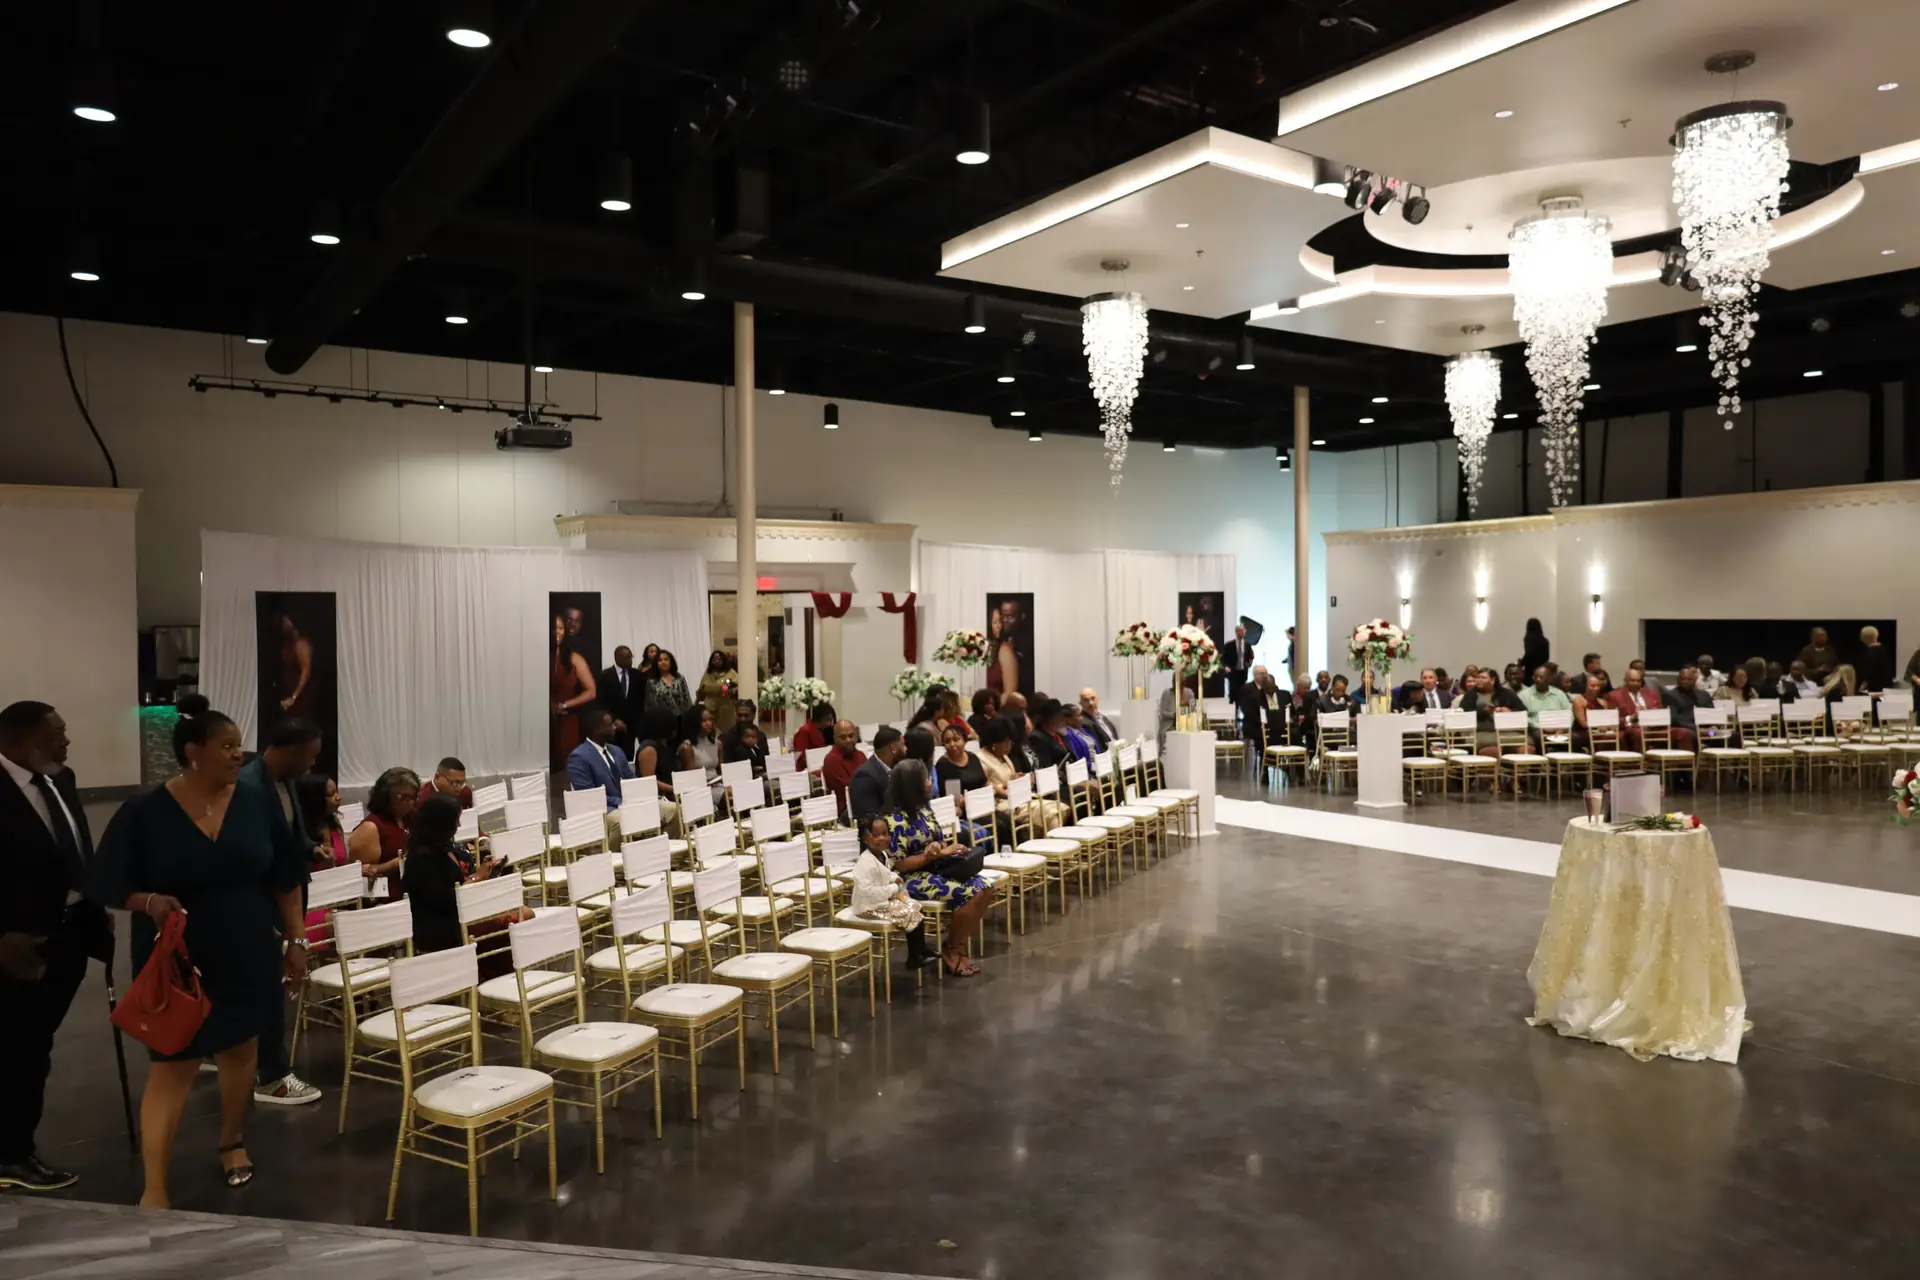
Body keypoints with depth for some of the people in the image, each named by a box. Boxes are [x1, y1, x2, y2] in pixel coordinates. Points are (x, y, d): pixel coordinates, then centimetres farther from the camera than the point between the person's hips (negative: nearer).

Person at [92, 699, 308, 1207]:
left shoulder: (257, 803, -4)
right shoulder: (144, 813, -11)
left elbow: (285, 878, 4)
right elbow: (107, 884, -5)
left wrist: (296, 941, 3)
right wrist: (149, 902, -25)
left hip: (248, 956, 3)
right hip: (178, 960, -3)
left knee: (240, 1050, 17)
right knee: (171, 1068, -1)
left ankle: (232, 1141, 39)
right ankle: (154, 1189, 8)